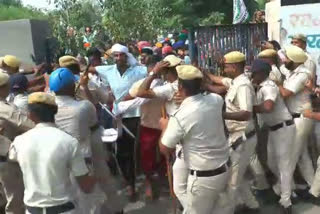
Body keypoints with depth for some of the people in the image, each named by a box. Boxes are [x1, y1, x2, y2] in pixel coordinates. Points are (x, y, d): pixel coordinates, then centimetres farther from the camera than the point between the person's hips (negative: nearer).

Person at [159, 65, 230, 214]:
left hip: (203, 177, -7)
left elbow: (165, 150, -11)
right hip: (224, 169, 7)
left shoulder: (180, 116, -23)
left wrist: (165, 126, 5)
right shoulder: (215, 100, -6)